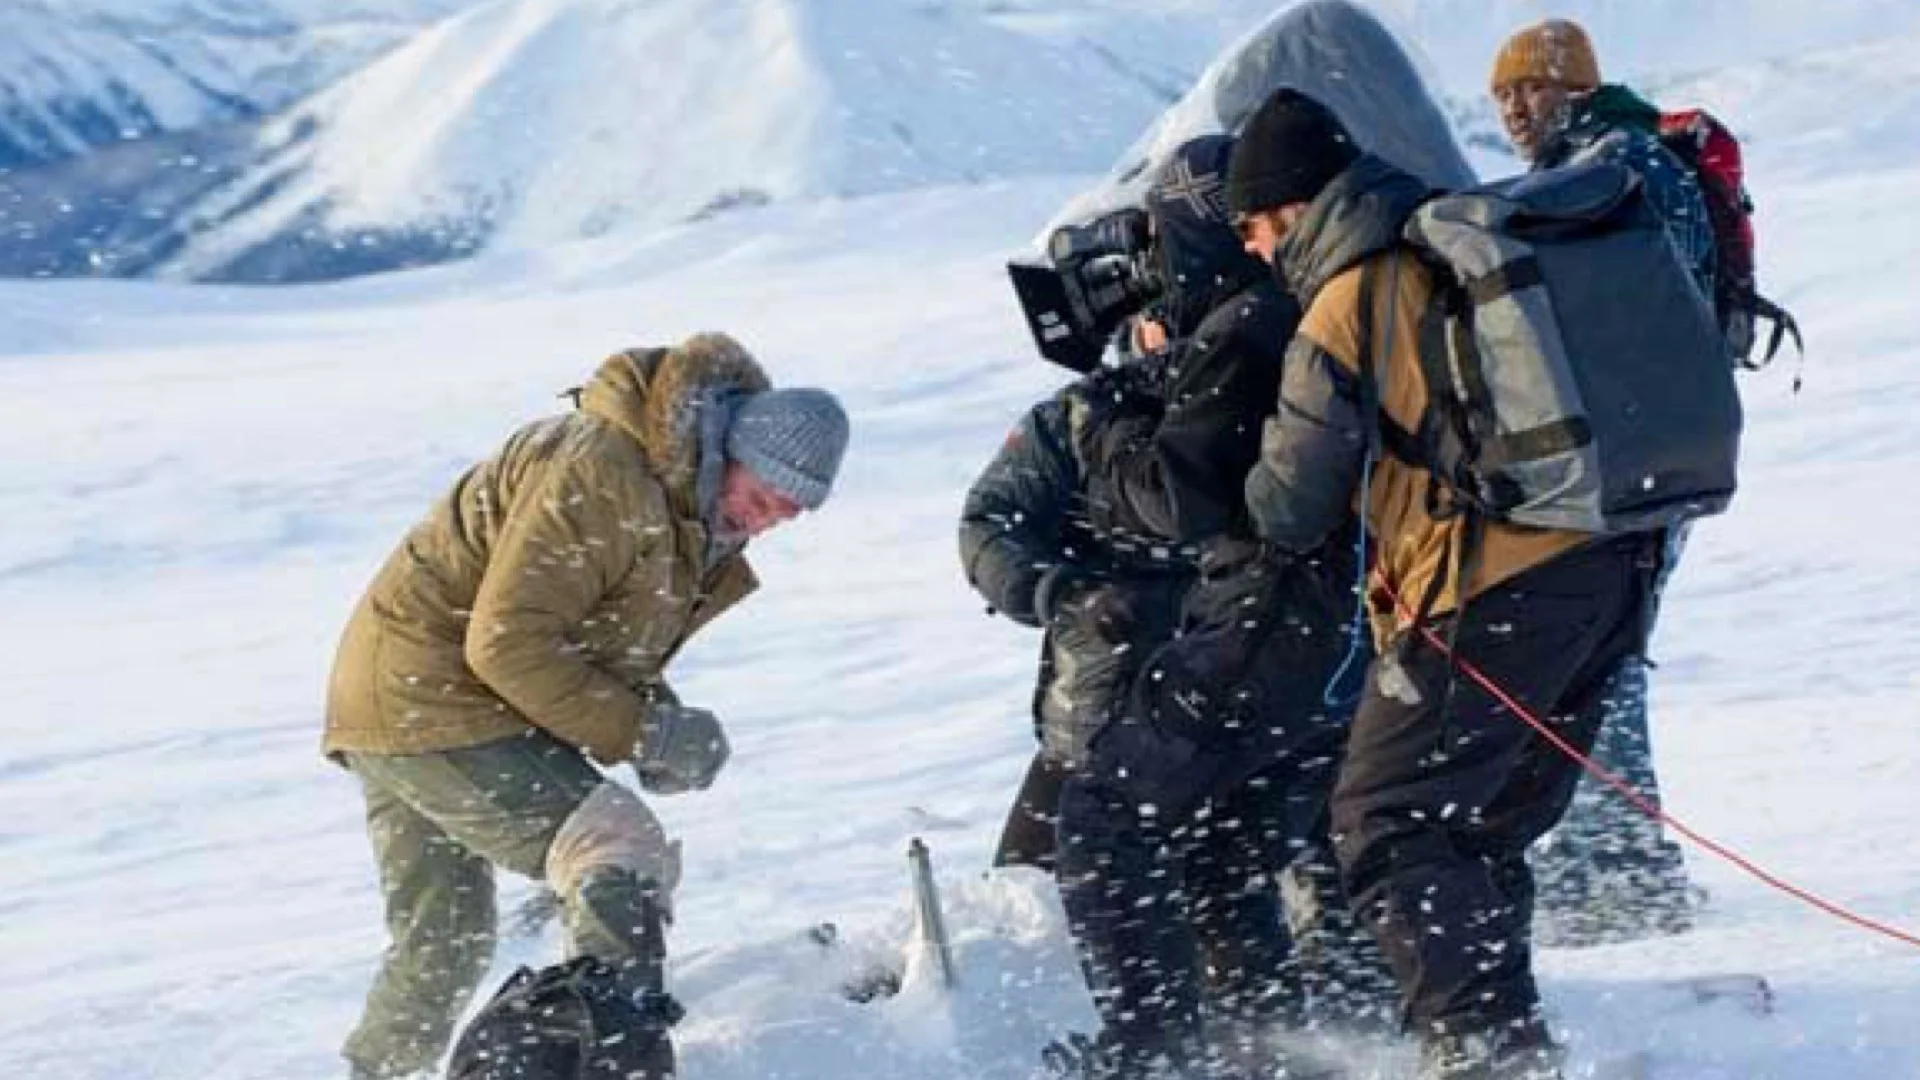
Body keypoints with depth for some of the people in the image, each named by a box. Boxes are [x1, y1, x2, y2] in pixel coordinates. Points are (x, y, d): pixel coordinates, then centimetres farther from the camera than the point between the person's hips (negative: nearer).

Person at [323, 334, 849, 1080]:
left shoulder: (693, 505, 8)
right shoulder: (603, 474, -23)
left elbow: (613, 648, 15)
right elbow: (509, 643, -25)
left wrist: (663, 724, -4)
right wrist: (640, 733, -23)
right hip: (437, 703, -10)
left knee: (440, 951, 19)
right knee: (622, 859, -19)